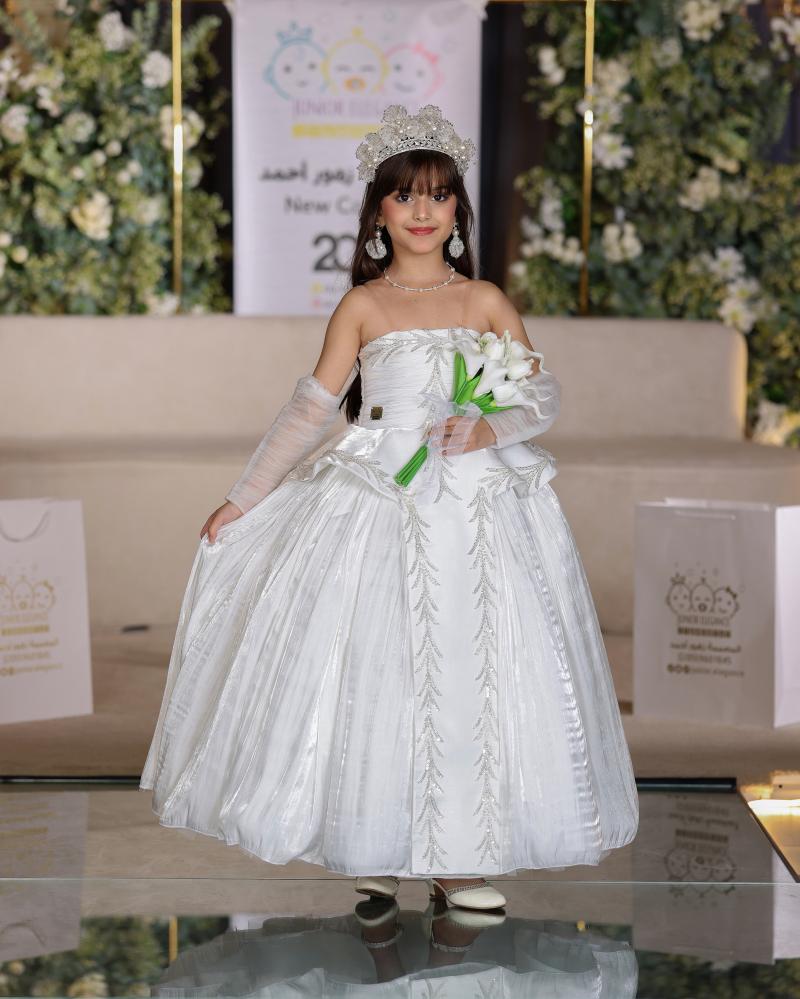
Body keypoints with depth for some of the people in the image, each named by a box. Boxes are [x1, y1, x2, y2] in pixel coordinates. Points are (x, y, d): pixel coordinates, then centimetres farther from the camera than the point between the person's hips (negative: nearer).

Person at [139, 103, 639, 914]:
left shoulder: (486, 300, 8)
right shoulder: (363, 306, 3)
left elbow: (545, 396, 4)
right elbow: (310, 410, 2)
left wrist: (492, 429, -16)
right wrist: (241, 502, 1)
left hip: (479, 507, 2)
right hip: (379, 506, -1)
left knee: (473, 672, 0)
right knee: (376, 671, -2)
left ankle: (457, 853, 9)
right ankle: (375, 845, 12)